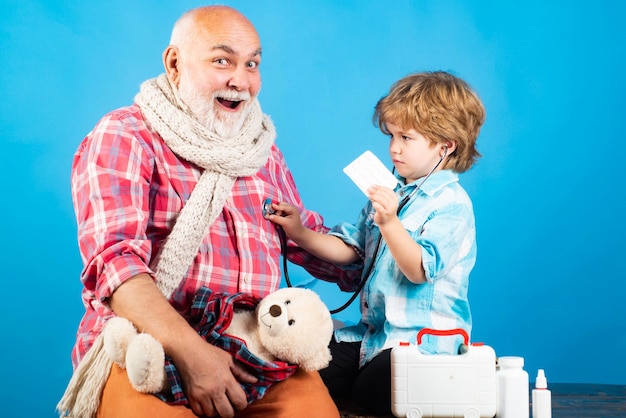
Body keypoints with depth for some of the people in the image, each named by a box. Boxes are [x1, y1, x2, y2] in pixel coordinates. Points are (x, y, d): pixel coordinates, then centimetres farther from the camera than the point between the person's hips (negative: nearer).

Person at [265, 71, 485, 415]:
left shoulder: (451, 204, -13)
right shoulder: (390, 195, 13)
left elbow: (419, 269, -24)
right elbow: (348, 249, 11)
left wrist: (388, 222, -36)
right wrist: (300, 234, -2)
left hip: (423, 338, -7)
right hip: (375, 330, 7)